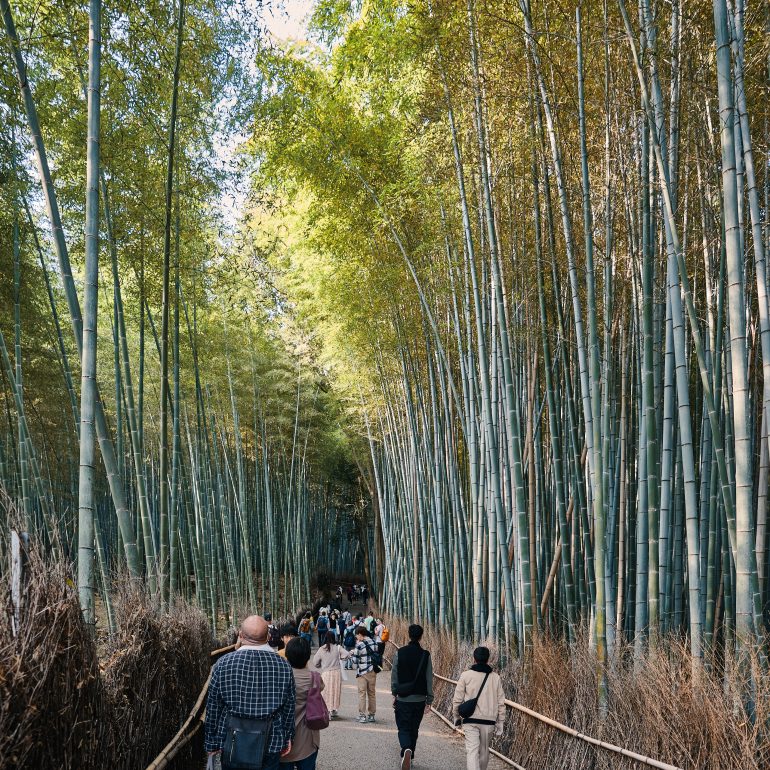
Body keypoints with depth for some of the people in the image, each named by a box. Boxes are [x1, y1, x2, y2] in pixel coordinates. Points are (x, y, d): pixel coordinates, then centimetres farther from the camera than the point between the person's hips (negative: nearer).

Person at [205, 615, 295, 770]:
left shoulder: (223, 663, -11)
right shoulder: (284, 666, -7)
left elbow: (213, 709, -5)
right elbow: (289, 709, 1)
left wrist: (212, 743, 5)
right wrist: (287, 738, 14)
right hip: (271, 744, 1)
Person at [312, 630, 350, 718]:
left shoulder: (321, 649, -4)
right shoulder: (337, 647, -4)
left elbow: (315, 662, 0)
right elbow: (347, 654, -10)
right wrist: (340, 657, 9)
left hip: (326, 673, -1)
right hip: (336, 672, 1)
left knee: (327, 692, 6)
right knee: (336, 691, 12)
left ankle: (328, 711, -1)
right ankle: (334, 710, 17)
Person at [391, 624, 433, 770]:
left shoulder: (399, 653, -7)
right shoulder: (425, 655, -6)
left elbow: (394, 675, -2)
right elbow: (429, 680, -4)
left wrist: (394, 694, 10)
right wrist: (429, 700, 3)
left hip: (403, 699, -1)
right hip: (419, 699, 1)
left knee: (403, 728, 4)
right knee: (414, 729, 17)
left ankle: (406, 751, -22)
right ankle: (409, 757, 25)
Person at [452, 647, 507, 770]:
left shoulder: (466, 675, -3)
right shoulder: (495, 677, 3)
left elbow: (457, 699, -1)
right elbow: (501, 702, 4)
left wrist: (456, 716, 14)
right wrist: (500, 723, 12)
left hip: (470, 720, -2)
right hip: (489, 720, 2)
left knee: (472, 750, -6)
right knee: (484, 750, 18)